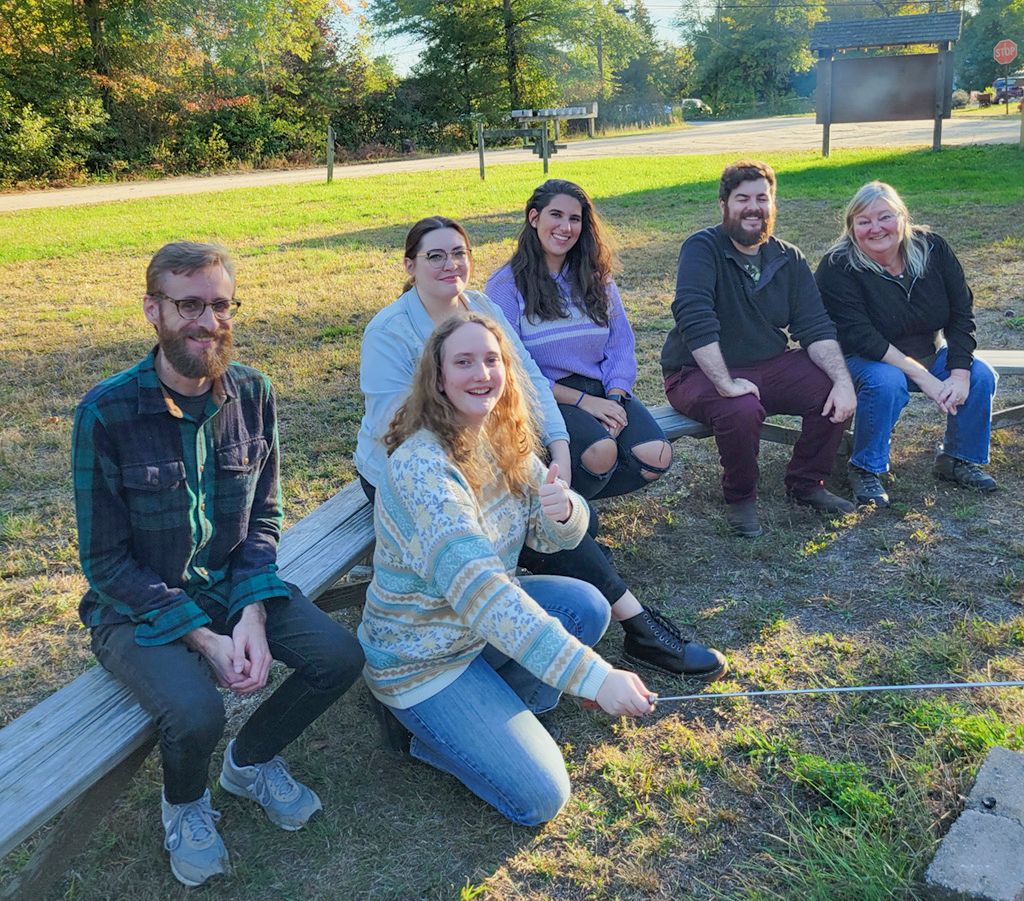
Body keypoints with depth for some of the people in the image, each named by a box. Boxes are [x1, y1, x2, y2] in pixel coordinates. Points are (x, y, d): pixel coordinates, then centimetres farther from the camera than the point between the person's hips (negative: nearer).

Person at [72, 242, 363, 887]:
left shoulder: (253, 393, -6)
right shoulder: (106, 413, -19)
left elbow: (264, 518, 0)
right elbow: (106, 562, -15)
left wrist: (251, 615, -16)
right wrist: (203, 639, -21)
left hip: (233, 587, 4)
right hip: (136, 608, -4)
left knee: (341, 657, -14)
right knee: (197, 713, -30)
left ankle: (251, 760, 17)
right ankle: (185, 804, 9)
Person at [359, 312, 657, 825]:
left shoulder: (504, 438, -4)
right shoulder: (421, 466, -30)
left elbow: (552, 538, 1)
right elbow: (478, 589, -38)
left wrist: (563, 511, -26)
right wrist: (595, 676, -43)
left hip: (485, 624, 8)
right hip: (419, 658, -8)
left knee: (587, 607, -13)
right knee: (540, 798, -11)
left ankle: (501, 708, 8)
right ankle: (419, 721, 9)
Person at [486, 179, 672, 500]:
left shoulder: (595, 276, 14)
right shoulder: (506, 285, -2)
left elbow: (621, 345, 8)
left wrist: (615, 398, -12)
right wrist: (582, 401, -15)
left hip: (602, 390, 5)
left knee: (657, 457, -20)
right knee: (602, 453, -33)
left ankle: (575, 493, 3)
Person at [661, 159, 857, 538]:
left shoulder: (787, 259, 6)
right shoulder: (702, 248, -14)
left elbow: (815, 327, -1)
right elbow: (694, 317, -28)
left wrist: (843, 379, -17)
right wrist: (727, 384, -35)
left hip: (770, 365, 6)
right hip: (700, 373, -6)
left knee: (834, 392, -14)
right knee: (741, 410, -35)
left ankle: (806, 483, 10)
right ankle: (739, 499, -5)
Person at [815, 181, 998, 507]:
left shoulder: (932, 248, -6)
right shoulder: (837, 267, -20)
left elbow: (962, 313, -4)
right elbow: (860, 337, -26)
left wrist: (960, 372, -18)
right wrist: (921, 376, -30)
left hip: (928, 355, 5)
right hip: (861, 358, -5)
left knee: (981, 376, -15)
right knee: (886, 383, -36)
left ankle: (958, 459, 7)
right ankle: (865, 469, -15)